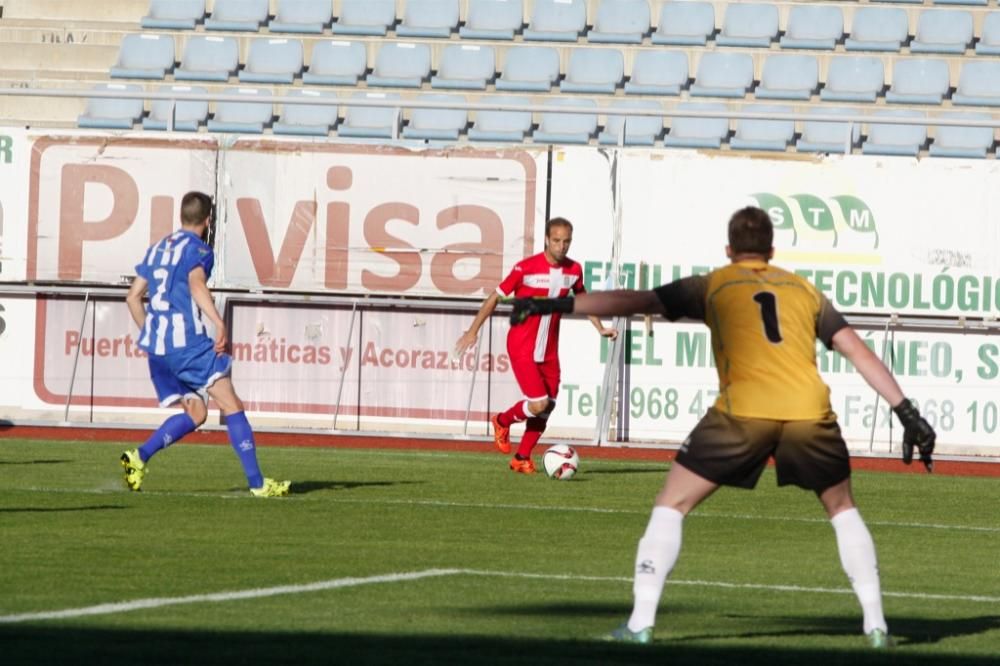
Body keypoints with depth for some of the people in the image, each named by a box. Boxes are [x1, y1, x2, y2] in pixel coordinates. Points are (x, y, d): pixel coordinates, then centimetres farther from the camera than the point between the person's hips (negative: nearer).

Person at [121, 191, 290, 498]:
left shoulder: (157, 249, 20)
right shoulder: (198, 249, -4)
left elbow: (133, 297, 23)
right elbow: (196, 284, -24)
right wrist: (219, 323, -35)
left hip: (156, 346, 8)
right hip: (187, 341, -8)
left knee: (195, 414, 15)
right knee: (231, 406, -6)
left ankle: (139, 456, -3)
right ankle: (257, 482, -12)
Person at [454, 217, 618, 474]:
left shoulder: (573, 270, 1)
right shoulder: (526, 268, -15)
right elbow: (496, 297, -7)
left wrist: (600, 328, 14)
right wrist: (473, 331, -9)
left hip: (549, 351, 6)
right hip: (522, 348, -6)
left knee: (546, 408, 6)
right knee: (539, 403, -15)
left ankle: (522, 459, 22)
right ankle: (502, 421, 15)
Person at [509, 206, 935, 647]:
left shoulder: (712, 286, 17)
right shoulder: (805, 290, 23)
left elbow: (634, 301, 14)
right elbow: (858, 351, 18)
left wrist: (557, 305, 20)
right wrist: (907, 412, 19)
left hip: (744, 411, -2)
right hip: (810, 411, 2)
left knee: (671, 505, 12)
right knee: (842, 510, 24)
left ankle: (641, 623, 2)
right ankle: (875, 624, 15)